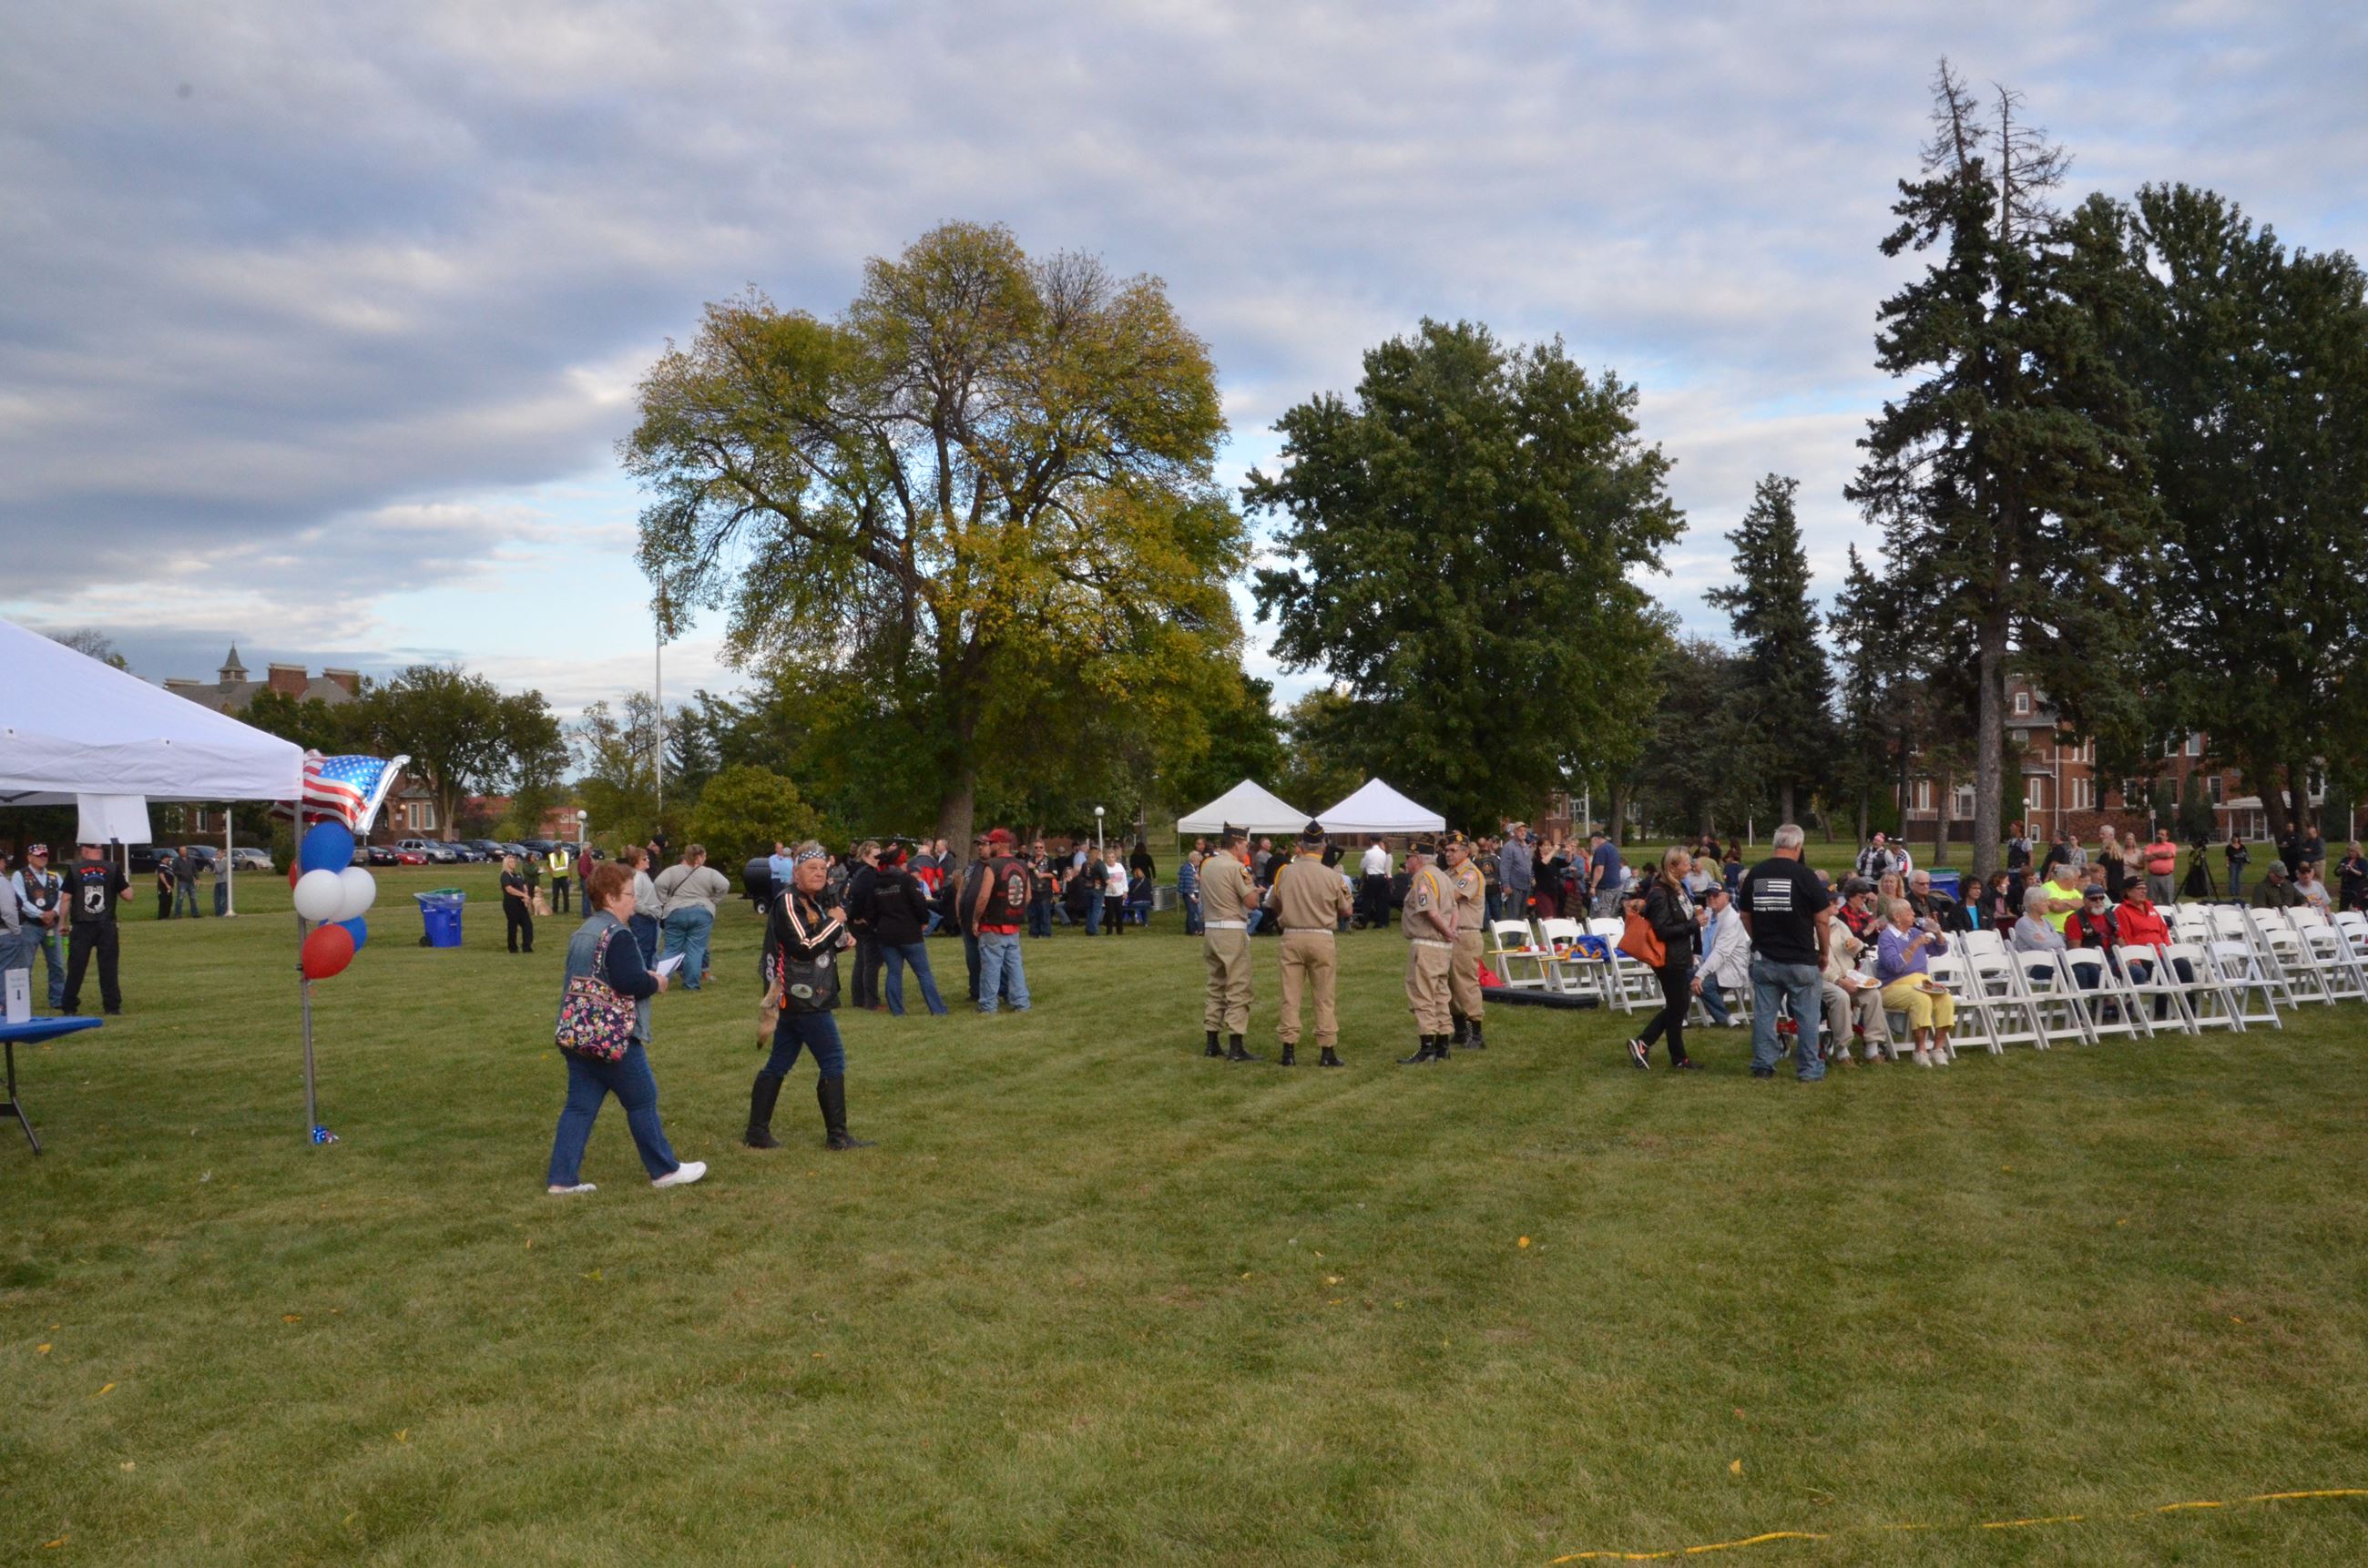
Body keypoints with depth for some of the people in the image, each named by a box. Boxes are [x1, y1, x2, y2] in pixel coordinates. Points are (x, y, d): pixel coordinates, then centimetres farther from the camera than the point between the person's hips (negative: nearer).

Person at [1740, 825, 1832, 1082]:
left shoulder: (1754, 874, 1)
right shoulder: (1803, 875, -11)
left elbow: (1745, 916, 8)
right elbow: (1822, 918, -7)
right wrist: (1824, 953, 5)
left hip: (1764, 958, 4)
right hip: (1801, 960, -3)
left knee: (1763, 1013, 10)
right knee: (1806, 1016, 7)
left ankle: (1763, 1065, 15)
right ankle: (1808, 1069, 12)